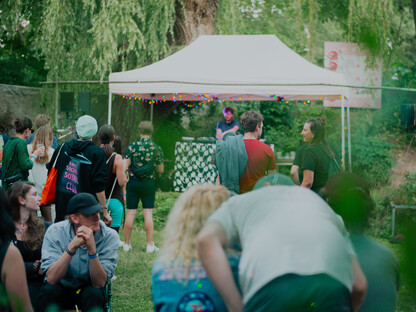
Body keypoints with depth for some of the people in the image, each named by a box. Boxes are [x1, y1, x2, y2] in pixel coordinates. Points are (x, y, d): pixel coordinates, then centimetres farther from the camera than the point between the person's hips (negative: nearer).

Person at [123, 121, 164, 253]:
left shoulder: (132, 147, -5)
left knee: (130, 213, 4)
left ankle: (126, 243, 11)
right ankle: (150, 245, 1)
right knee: (148, 213, 2)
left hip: (133, 182, 0)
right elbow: (160, 170, 4)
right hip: (149, 183, 0)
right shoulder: (156, 149, -2)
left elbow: (125, 166, -8)